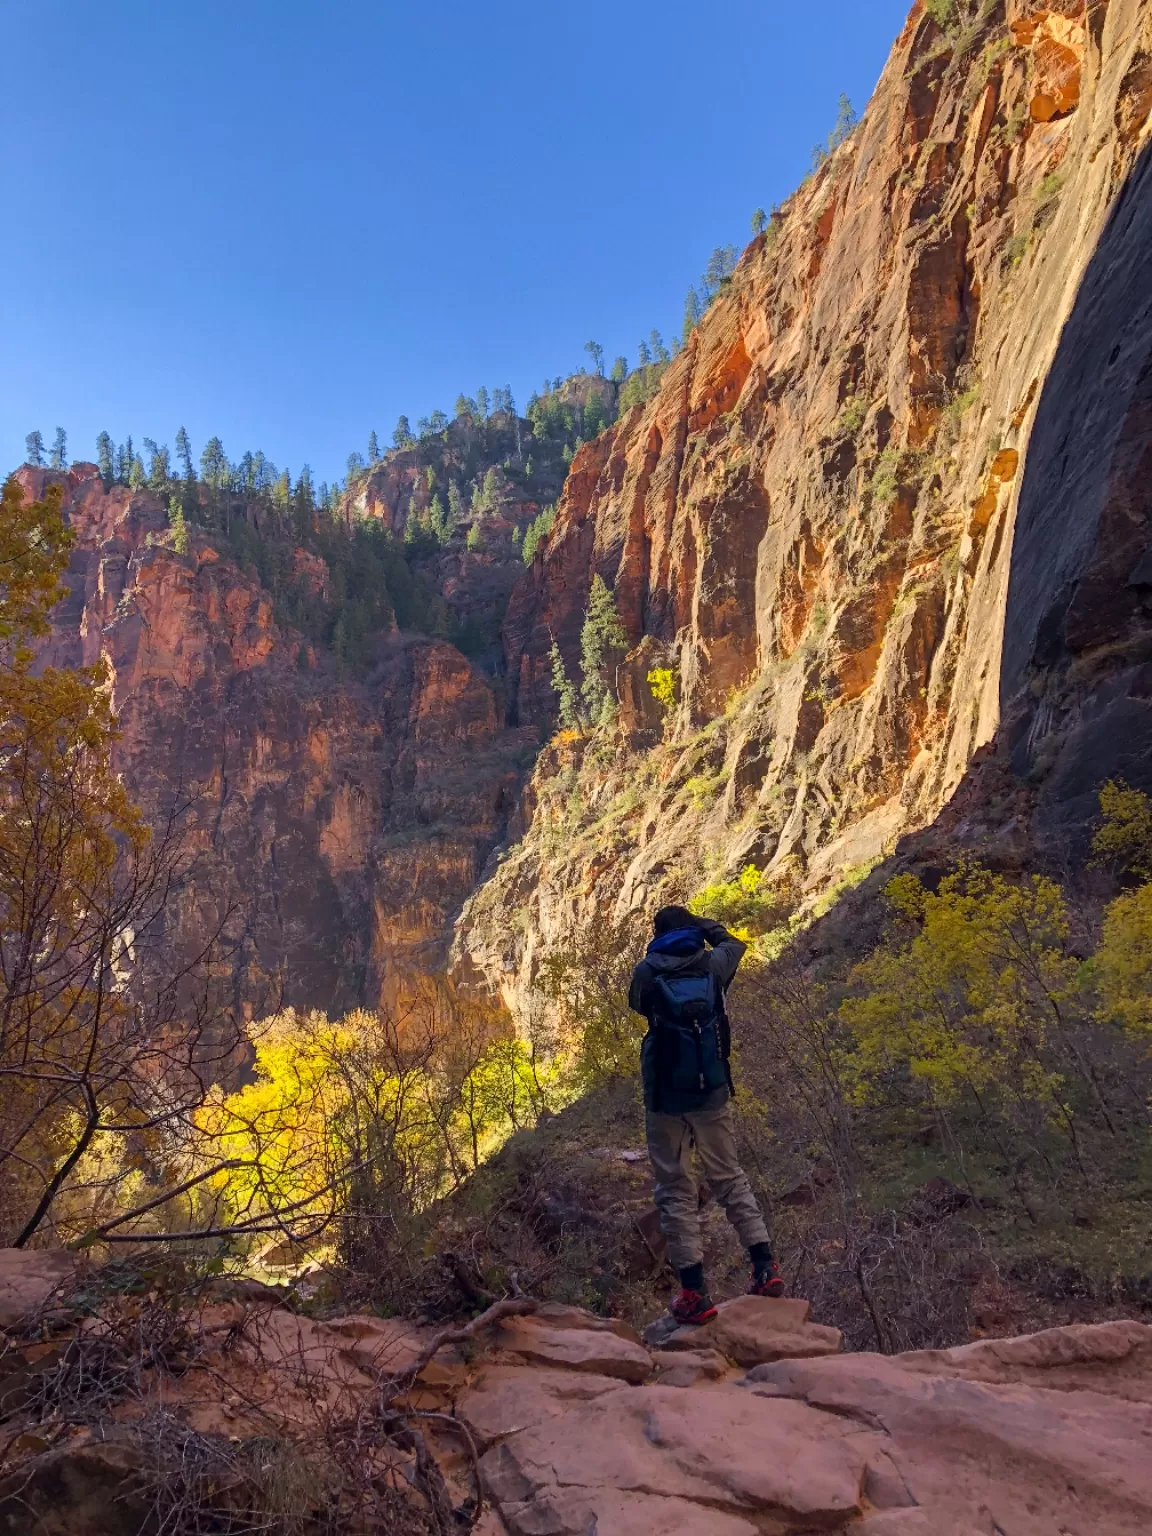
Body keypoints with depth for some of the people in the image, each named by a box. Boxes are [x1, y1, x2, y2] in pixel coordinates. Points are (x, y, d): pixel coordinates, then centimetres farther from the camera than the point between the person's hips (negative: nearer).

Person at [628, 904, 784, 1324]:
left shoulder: (648, 972, -7)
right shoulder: (712, 965, -1)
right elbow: (734, 943, 21)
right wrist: (701, 923, 31)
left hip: (666, 1098, -2)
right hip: (712, 1092, 3)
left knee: (676, 1191, 6)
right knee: (730, 1178, 18)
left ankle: (695, 1293, 5)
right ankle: (765, 1268, 13)